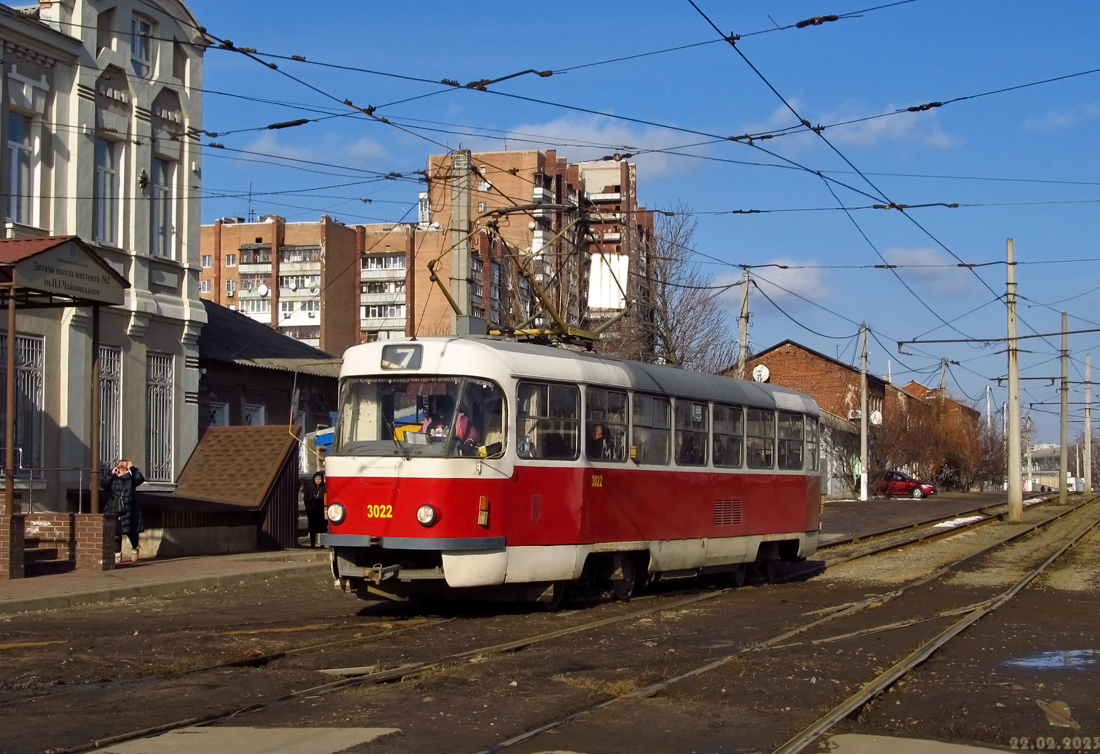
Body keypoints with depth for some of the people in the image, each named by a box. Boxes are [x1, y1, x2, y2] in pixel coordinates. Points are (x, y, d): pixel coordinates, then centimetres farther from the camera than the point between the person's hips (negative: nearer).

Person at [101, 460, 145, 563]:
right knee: (116, 534, 0)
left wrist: (133, 468, -12)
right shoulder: (113, 479, 5)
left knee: (132, 533, 9)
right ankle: (117, 554, 11)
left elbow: (140, 479, -16)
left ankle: (135, 550, 33)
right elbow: (103, 485, -10)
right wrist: (111, 474, -10)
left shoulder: (131, 479, 3)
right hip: (115, 511, 1)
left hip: (129, 511, -1)